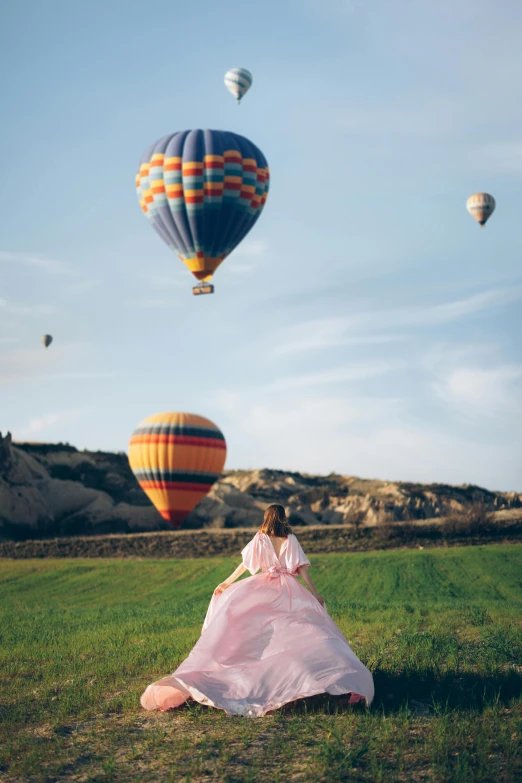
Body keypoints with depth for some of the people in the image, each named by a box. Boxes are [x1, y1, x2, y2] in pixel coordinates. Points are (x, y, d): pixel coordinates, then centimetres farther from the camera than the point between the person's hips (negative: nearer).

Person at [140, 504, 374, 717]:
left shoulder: (260, 538, 3)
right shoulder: (291, 539, 3)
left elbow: (245, 564, 7)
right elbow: (302, 569, -2)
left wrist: (227, 583, 18)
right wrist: (315, 594, 2)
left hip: (264, 588, 0)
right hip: (290, 591, 0)